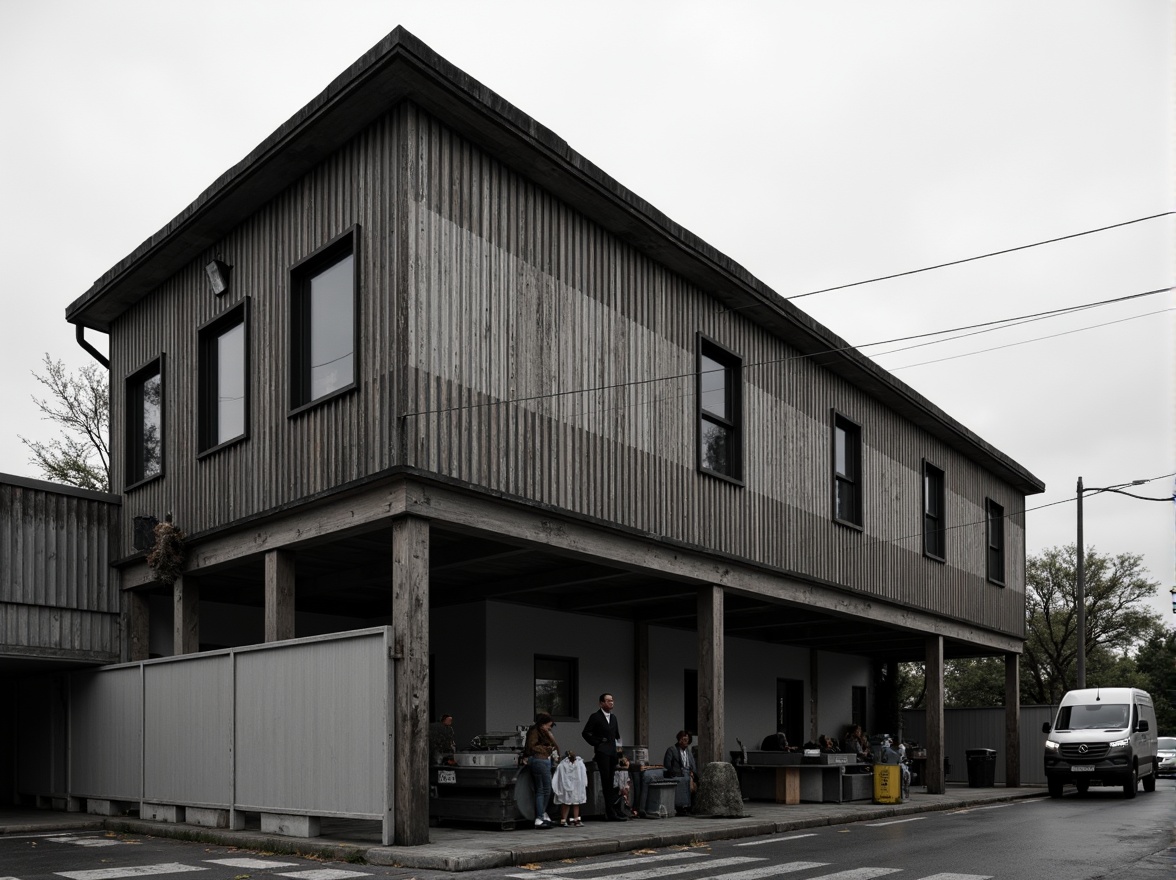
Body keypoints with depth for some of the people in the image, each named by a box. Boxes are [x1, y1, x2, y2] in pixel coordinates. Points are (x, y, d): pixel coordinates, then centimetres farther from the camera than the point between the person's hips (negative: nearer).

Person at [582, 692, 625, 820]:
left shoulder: (613, 717, 17)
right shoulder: (595, 717, -3)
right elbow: (586, 733, -5)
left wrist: (618, 746, 12)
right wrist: (596, 743, -6)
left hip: (613, 752, 6)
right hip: (602, 752, -6)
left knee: (611, 782, 7)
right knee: (606, 781, -8)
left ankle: (611, 811, 10)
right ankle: (612, 811, -9)